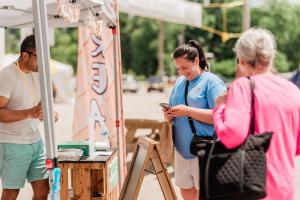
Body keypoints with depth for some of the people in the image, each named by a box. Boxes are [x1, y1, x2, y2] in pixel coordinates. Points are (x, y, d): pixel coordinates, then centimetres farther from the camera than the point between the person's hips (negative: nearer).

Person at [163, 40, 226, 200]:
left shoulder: (211, 82, -7)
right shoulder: (179, 82, 15)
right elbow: (173, 117, 23)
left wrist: (188, 111, -22)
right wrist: (169, 115, -2)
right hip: (182, 149, 7)